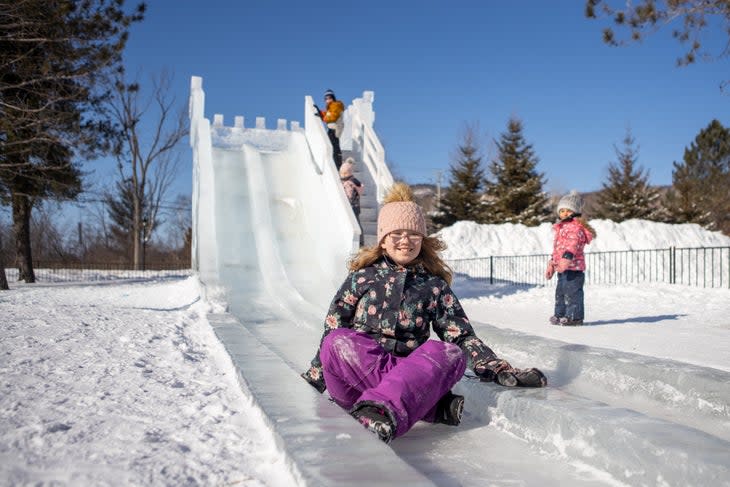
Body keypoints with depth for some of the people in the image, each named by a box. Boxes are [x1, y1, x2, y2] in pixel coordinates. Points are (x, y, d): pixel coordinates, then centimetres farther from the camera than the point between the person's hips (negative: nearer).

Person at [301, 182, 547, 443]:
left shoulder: (435, 285, 14)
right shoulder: (363, 276, 11)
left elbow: (462, 336, 9)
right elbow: (333, 328, 12)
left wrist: (502, 371, -4)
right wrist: (314, 376, 6)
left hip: (408, 369, 1)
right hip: (357, 362, 0)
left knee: (450, 354, -29)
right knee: (338, 342, -33)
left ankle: (384, 409, -53)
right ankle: (433, 403, -38)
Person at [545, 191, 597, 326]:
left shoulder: (576, 227, -10)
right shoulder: (561, 227, 22)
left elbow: (573, 244, -26)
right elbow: (556, 248, 28)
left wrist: (567, 257, -38)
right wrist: (551, 265, 28)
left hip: (573, 267, -10)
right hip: (562, 269, 10)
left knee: (572, 292, -8)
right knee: (560, 292, 16)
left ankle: (574, 316, -2)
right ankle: (560, 314, 26)